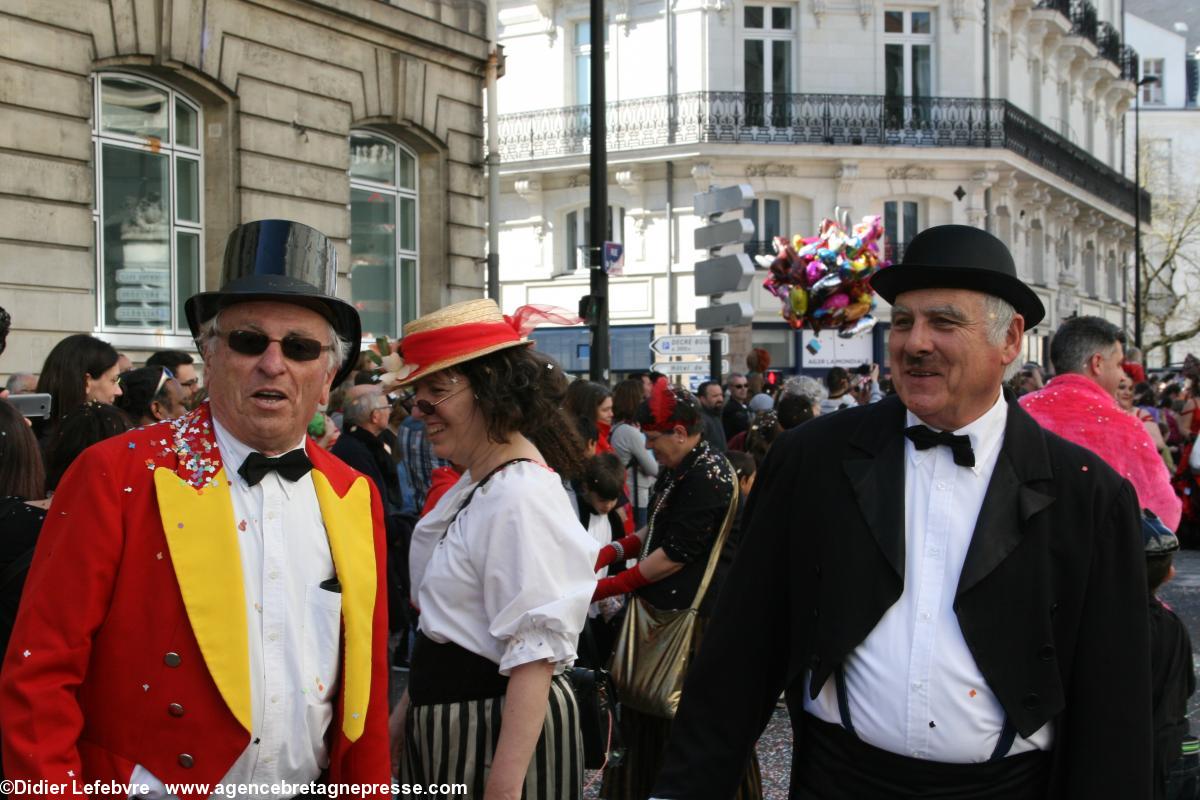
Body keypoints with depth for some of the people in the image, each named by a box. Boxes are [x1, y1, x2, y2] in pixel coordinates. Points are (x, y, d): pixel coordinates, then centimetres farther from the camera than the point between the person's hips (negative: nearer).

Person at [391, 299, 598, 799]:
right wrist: (407, 708, 19)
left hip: (501, 727, -9)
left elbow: (533, 657, -24)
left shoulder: (520, 496, -21)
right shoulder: (473, 484, 9)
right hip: (448, 720, 9)